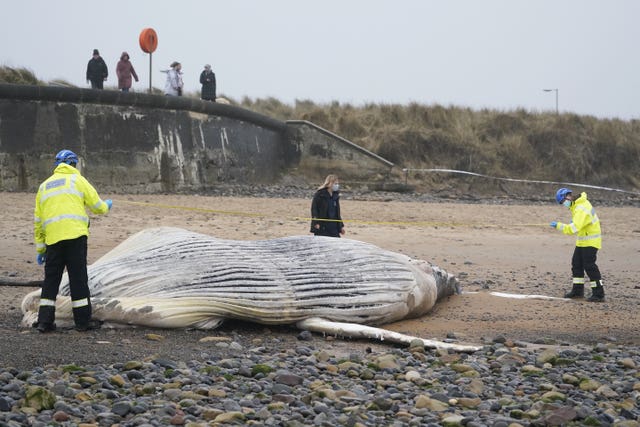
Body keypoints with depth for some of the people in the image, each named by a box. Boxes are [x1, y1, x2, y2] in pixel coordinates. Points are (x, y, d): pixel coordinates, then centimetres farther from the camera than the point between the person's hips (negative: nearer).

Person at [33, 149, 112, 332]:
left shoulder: (44, 186, 22)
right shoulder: (77, 180, 8)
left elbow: (37, 220, 20)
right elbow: (97, 206, 8)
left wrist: (40, 248, 22)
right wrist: (107, 206, 32)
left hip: (53, 239, 4)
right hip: (75, 235, -4)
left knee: (51, 279, 9)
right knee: (78, 278, 0)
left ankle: (44, 320, 6)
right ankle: (83, 320, 3)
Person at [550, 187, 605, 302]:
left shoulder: (581, 209, -25)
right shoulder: (578, 205, 7)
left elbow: (574, 228, -32)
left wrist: (558, 225, -27)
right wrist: (574, 222, 9)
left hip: (590, 241, -10)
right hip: (582, 241, 10)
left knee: (589, 266, -10)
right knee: (576, 264, 12)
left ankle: (598, 294, -6)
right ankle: (578, 291, 21)